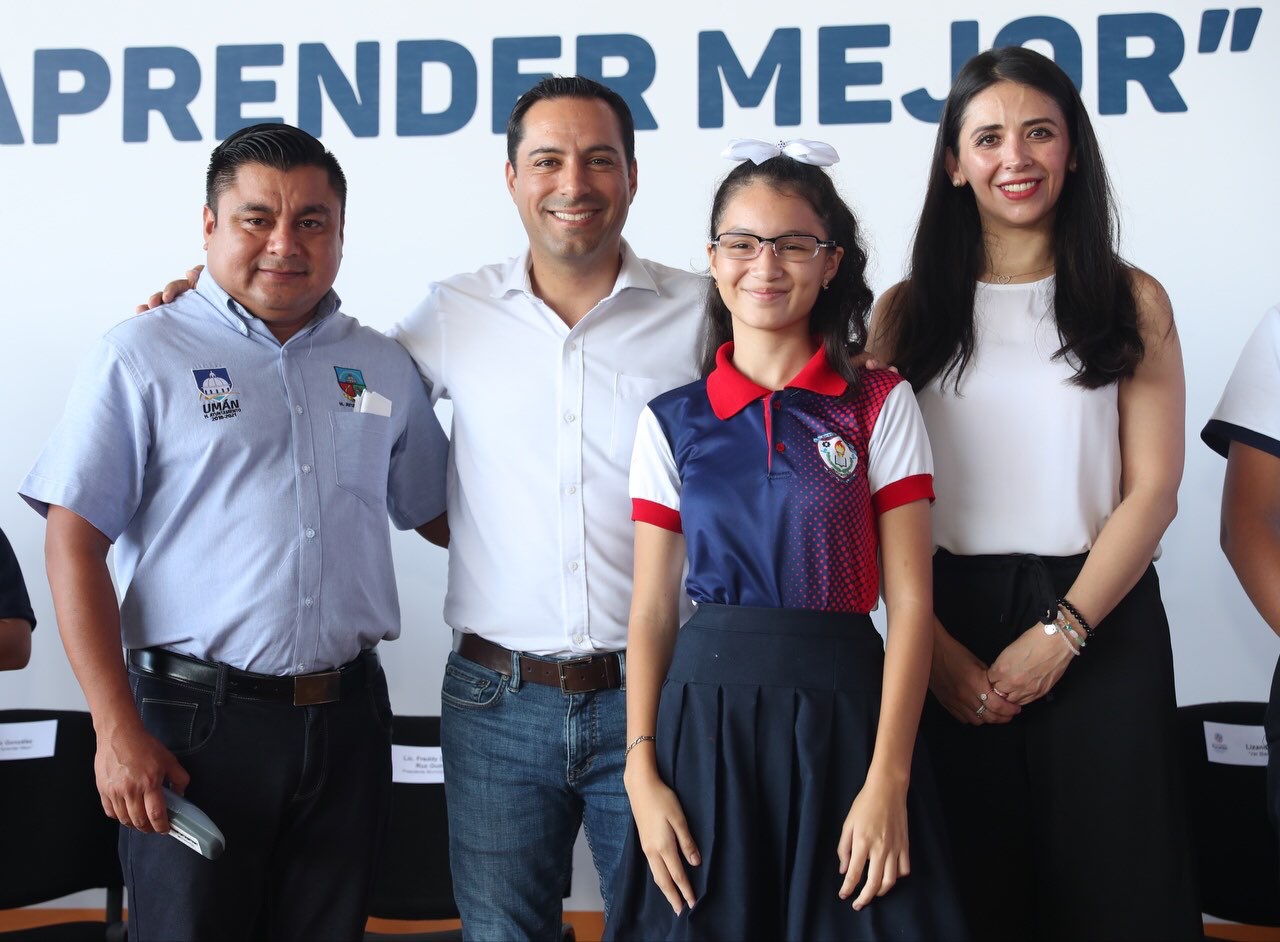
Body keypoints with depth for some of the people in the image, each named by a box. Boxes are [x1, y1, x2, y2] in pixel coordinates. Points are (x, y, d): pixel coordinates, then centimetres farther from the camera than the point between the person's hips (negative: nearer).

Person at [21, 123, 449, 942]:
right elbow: (75, 543, -6)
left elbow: (440, 516, 21)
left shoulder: (385, 368, 11)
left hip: (348, 717, 4)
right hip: (198, 720, -4)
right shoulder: (145, 355, -2)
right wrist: (117, 729, -12)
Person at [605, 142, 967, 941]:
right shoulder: (673, 422, 6)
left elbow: (910, 603, -5)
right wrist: (642, 772, -4)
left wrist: (888, 780, -12)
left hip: (840, 716, -1)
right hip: (706, 715, 2)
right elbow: (653, 609, 4)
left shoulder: (879, 406, 0)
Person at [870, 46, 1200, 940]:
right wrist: (937, 649, -10)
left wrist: (1060, 634, -12)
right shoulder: (908, 311, 6)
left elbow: (1152, 490, -2)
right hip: (949, 638, 1)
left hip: (1098, 621, 0)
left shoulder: (1133, 301, 5)